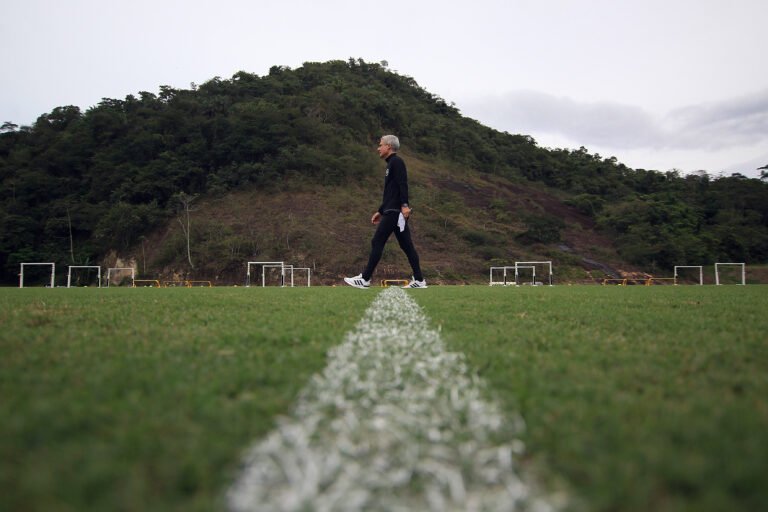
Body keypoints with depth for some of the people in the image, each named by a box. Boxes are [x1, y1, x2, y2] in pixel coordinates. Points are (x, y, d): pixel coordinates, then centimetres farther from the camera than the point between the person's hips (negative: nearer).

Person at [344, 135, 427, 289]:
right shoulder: (391, 164, 23)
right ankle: (419, 280, 7)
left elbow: (403, 184, -19)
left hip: (395, 211, -10)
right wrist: (380, 211, 26)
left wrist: (404, 205, -29)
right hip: (394, 211, 10)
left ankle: (364, 279, -3)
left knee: (377, 242, -7)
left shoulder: (396, 161, -5)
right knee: (406, 245, 6)